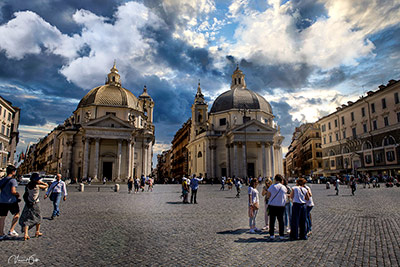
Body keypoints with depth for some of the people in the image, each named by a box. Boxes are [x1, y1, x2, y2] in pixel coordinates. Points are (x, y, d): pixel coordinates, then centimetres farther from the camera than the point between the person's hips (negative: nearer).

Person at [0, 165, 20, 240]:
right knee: (16, 214, 14)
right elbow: (13, 191, -21)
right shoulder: (13, 180, -13)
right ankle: (11, 231, 10)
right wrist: (18, 194, -3)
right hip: (11, 201, -6)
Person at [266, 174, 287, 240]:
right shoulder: (284, 187, -2)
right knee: (281, 220, 11)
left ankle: (272, 235, 7)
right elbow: (286, 192, 14)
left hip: (272, 205, -2)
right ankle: (281, 235, 14)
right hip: (281, 206, 2)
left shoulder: (272, 187, -8)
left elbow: (268, 196, -4)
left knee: (272, 220, 6)